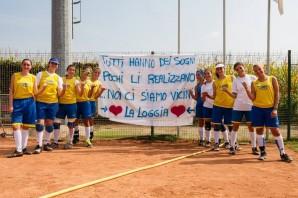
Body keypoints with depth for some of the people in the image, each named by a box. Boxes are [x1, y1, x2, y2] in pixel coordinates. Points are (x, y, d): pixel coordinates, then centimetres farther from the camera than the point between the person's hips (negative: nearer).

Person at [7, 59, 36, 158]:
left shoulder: (33, 77, 7)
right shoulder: (15, 76, 4)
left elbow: (35, 92, 9)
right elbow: (11, 91, 1)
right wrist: (11, 105, -5)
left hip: (29, 103, 1)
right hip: (17, 102, -1)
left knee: (26, 126, 8)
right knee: (16, 126, -10)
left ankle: (24, 148, 18)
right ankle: (18, 150, -7)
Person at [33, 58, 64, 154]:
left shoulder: (58, 78, 9)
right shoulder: (40, 74, 4)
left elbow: (59, 94, 4)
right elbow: (35, 88, 1)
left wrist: (61, 89, -16)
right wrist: (41, 89, -19)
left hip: (53, 103, 3)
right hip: (41, 102, -2)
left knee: (49, 124, 8)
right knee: (40, 123, -9)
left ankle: (47, 143, 19)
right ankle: (39, 145, -4)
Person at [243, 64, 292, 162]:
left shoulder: (272, 79, 2)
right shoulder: (254, 83, 6)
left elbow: (277, 94, -1)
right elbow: (252, 98, 0)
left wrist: (275, 109, -9)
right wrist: (246, 88, -14)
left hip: (270, 108, -2)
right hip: (257, 109, 2)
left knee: (275, 131, -3)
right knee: (259, 130, 5)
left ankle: (283, 154, 6)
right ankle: (262, 152, 17)